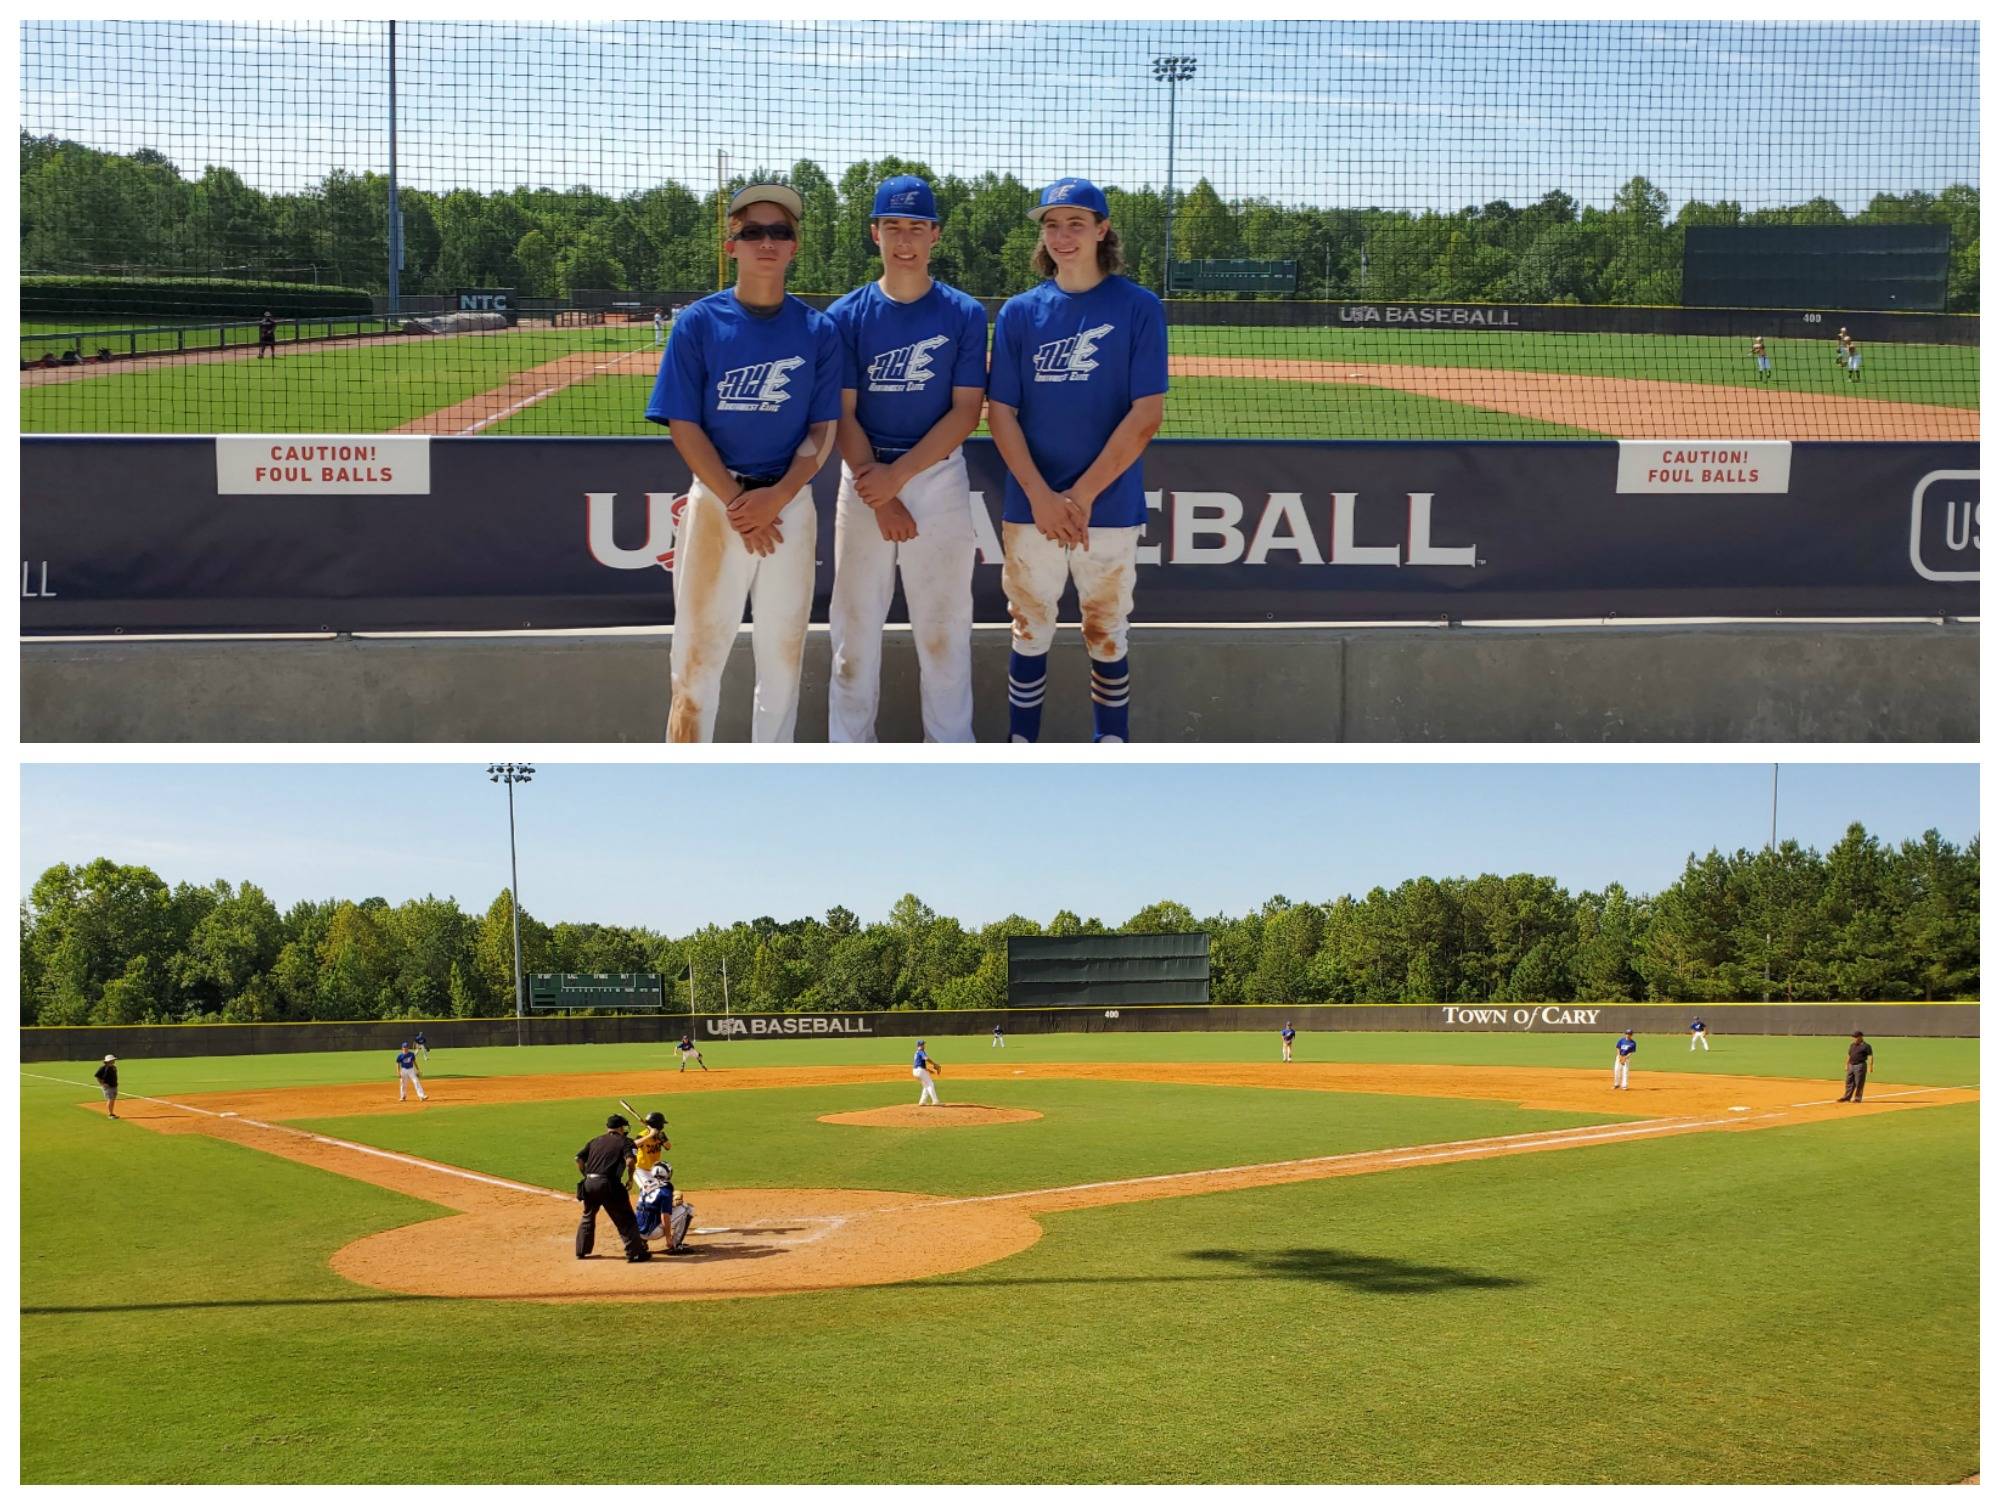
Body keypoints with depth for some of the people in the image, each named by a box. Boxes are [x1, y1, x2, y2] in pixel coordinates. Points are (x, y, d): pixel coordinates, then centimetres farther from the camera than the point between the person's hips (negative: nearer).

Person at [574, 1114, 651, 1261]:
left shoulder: (595, 1141, 19)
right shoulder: (624, 1142, 4)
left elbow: (579, 1158, 11)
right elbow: (630, 1160, -14)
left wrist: (586, 1176, 16)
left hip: (589, 1183, 5)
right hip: (609, 1185, -5)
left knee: (587, 1217, 25)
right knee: (626, 1220, 1)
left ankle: (581, 1251, 32)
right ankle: (635, 1252, -1)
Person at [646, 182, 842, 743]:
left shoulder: (818, 330, 4)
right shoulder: (698, 323, 0)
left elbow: (821, 430, 3)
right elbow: (684, 426, -3)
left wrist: (776, 497, -13)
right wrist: (737, 504, -12)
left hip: (791, 503, 2)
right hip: (714, 501, -2)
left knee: (782, 655, 8)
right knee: (697, 654, -1)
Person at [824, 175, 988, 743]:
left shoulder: (965, 313, 0)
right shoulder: (846, 315, 2)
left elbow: (966, 410, -4)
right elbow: (842, 415, -2)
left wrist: (898, 475, -13)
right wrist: (880, 498, -11)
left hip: (940, 477, -1)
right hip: (865, 480, 1)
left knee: (944, 626, 3)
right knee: (855, 623, 5)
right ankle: (850, 751, 16)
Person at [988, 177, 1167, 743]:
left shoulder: (1138, 308, -1)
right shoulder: (1020, 312, 6)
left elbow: (1147, 414, -7)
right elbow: (1000, 412, 2)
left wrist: (1082, 495, -12)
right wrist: (1041, 495, -11)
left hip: (1110, 506, -2)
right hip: (1031, 506, 2)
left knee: (1107, 639, 7)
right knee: (1030, 634, 8)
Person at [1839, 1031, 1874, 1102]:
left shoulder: (1866, 1046, -7)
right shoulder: (1852, 1045, 15)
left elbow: (1870, 1057, -12)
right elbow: (1849, 1056, 22)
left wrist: (1870, 1067, -21)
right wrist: (1847, 1065, 18)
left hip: (1860, 1066, -7)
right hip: (1851, 1066, 7)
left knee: (1859, 1083, -5)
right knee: (1849, 1082, 9)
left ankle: (1857, 1098, 1)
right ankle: (1847, 1097, 14)